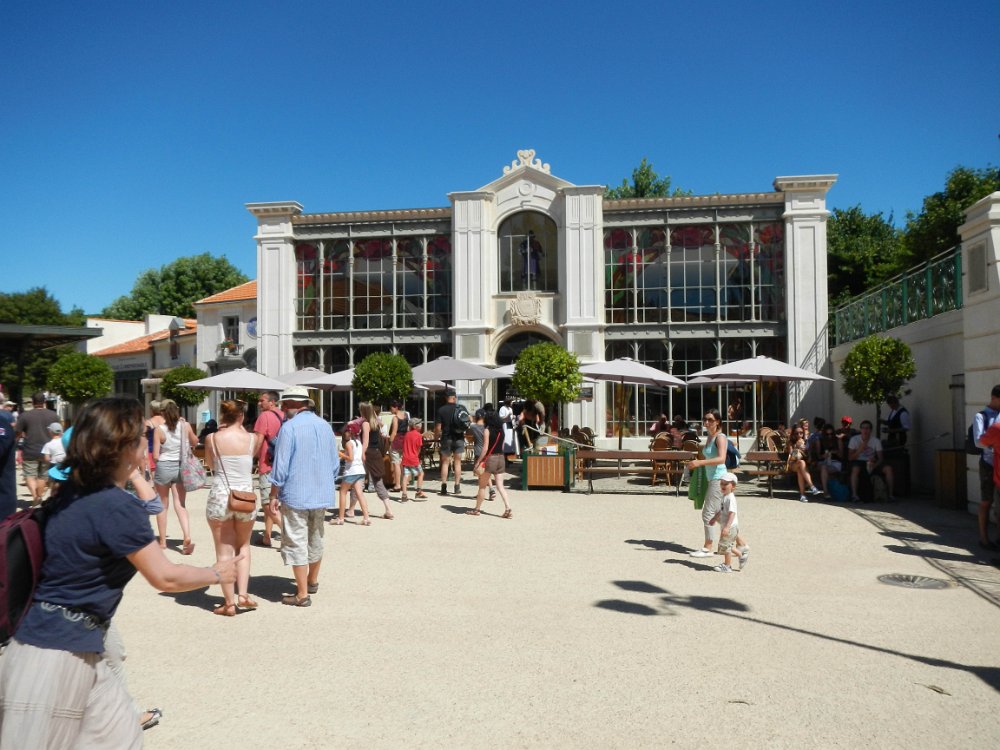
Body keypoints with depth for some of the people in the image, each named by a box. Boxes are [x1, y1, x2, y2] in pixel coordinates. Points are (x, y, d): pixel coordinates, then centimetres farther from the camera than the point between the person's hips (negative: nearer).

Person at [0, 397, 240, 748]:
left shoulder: (76, 491, 5)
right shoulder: (115, 505, -23)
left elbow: (150, 506, 25)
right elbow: (165, 577, -17)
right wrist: (218, 574, -2)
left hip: (80, 649, 9)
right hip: (57, 654, -9)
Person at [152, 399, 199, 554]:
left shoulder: (160, 430, -12)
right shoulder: (186, 426, -5)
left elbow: (155, 456, -11)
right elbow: (195, 442, 14)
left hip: (164, 467, -2)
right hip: (181, 467, 2)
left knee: (163, 505, 14)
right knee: (180, 505, 3)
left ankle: (162, 541, 22)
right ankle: (187, 537, -17)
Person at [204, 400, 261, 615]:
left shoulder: (212, 438, -3)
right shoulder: (252, 438, -3)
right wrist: (240, 428, 20)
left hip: (220, 497, -1)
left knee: (224, 552, 8)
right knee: (243, 546, 21)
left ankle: (229, 602, 11)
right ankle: (243, 595, 12)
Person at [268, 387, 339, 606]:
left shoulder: (289, 427, -13)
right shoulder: (325, 426, 6)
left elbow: (281, 465, -14)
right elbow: (335, 463, 10)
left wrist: (274, 495, -6)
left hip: (295, 495, -6)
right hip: (322, 495, 7)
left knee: (296, 542, 1)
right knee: (315, 538, 21)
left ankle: (302, 594, 3)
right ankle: (312, 581, 38)